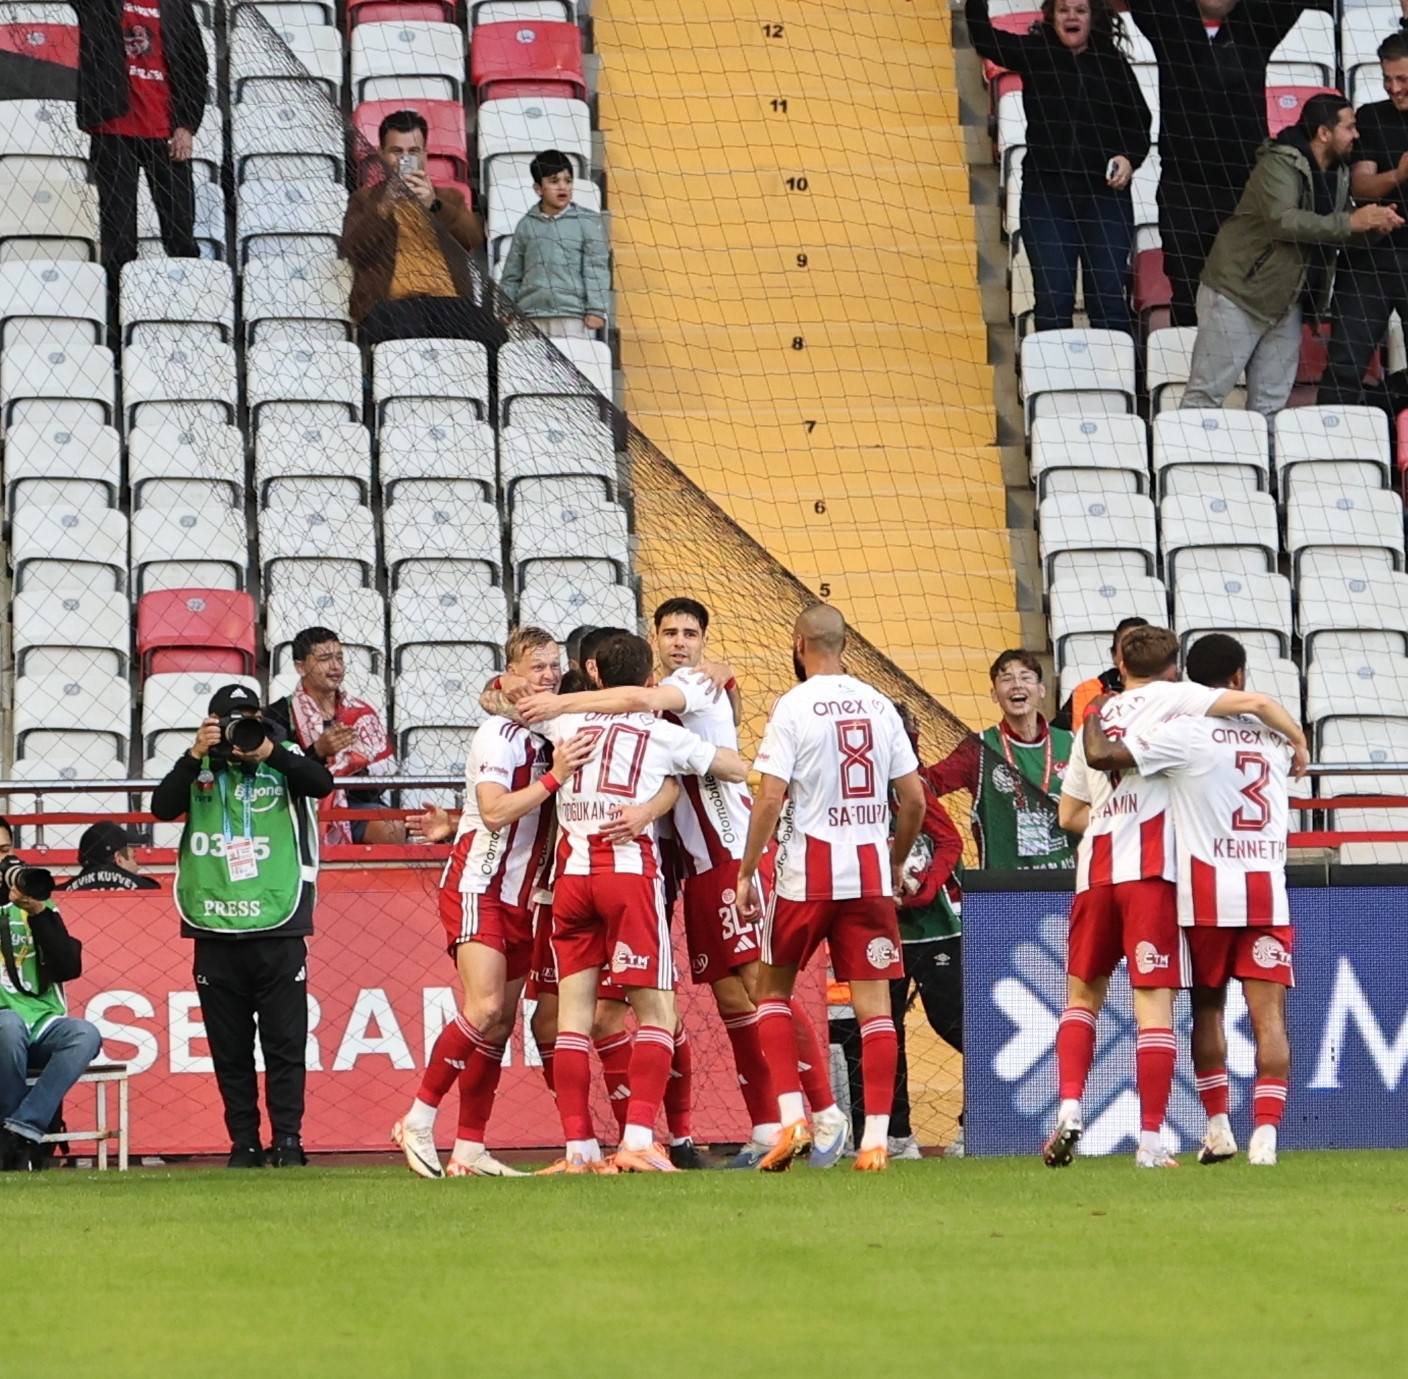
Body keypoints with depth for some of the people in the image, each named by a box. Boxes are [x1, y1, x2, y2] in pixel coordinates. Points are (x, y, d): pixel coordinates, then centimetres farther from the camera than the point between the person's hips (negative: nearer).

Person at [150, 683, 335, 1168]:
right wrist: (196, 755, -14)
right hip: (215, 933, 1)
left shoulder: (282, 763, 5)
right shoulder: (199, 770, 8)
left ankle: (287, 1141, 3)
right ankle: (244, 1143, 12)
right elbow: (163, 807, -6)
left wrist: (268, 752, -21)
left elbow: (322, 783, -12)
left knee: (285, 1044, -2)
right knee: (229, 1050, 5)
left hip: (278, 931, -1)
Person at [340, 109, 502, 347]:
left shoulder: (449, 198, 28)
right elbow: (351, 248, 5)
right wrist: (383, 208, -11)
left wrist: (434, 205, -8)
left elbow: (475, 240, 8)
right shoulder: (364, 200, 23)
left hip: (448, 300, 2)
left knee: (491, 336, -32)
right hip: (392, 303, -2)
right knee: (400, 328, -41)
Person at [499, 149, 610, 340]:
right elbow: (511, 275, 16)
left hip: (572, 317, -3)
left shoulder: (587, 222, 3)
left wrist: (596, 310, -7)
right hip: (532, 315, 3)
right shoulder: (526, 226, 11)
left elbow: (597, 269, -1)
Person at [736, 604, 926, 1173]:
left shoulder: (793, 706, -7)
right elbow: (914, 798, 8)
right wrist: (897, 862, 22)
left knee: (773, 990, 14)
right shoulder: (880, 706, 6)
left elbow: (769, 798, -12)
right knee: (874, 1005, 2)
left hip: (807, 873, -3)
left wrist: (746, 872, -5)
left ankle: (792, 1117, 1)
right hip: (870, 873, 3)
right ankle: (877, 1138, -3)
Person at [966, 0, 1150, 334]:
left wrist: (1129, 158, -5)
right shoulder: (1034, 54, 9)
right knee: (1052, 297, -3)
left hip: (1105, 193, 0)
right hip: (1046, 191, 0)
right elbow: (983, 37, 0)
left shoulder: (1113, 63, 10)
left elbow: (1139, 124, 12)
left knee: (1108, 295, -2)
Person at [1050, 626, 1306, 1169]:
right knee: (1154, 1000, -5)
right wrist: (1298, 740, 10)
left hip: (1095, 869, 4)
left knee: (1083, 994, 18)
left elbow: (1069, 814, 22)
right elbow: (1253, 703, -7)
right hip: (1151, 869, -4)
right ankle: (1150, 1141, -9)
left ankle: (1069, 1109, -1)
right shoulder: (1170, 697, 4)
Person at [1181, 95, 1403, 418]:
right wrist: (1349, 222, -32)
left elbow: (1334, 233, 14)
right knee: (1206, 395, -5)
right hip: (1238, 294, -8)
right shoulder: (1279, 164, -18)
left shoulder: (1339, 176, 8)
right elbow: (1282, 220, -33)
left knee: (1270, 405, 8)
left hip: (1284, 302, 8)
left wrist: (1373, 224, -8)